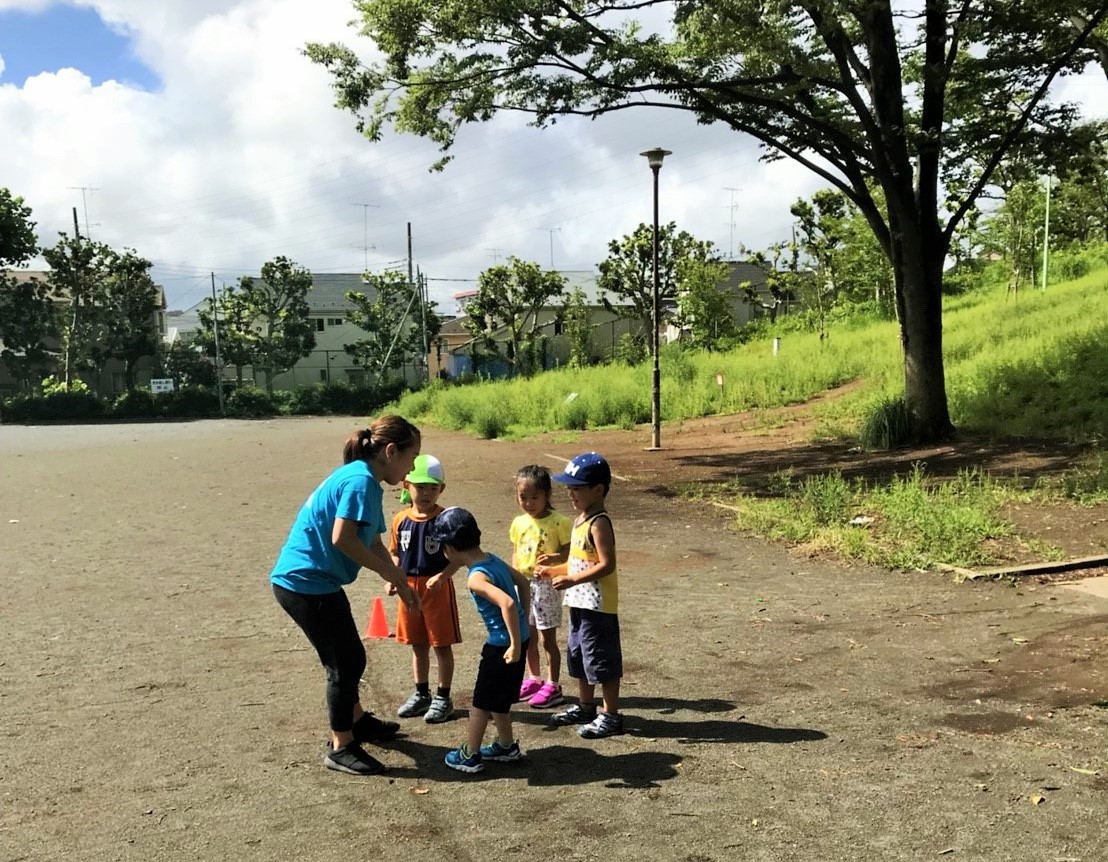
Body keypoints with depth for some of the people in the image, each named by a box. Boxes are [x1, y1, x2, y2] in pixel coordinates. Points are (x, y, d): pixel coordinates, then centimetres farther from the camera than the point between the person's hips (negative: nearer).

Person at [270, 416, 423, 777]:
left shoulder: (363, 479, 12)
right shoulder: (360, 480, -19)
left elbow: (373, 543, 16)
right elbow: (342, 538, -27)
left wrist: (402, 584, 13)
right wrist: (390, 572, -15)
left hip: (307, 581, 10)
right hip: (306, 584, -10)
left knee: (349, 657, 22)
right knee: (344, 662, 1)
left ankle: (356, 720, 42)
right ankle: (341, 747, 15)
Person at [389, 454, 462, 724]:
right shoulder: (401, 520, 0)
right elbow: (395, 554, 10)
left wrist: (442, 576, -26)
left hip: (437, 588, -4)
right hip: (409, 587, 5)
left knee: (442, 645, 6)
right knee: (417, 645, 17)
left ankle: (443, 698, 19)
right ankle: (421, 694, 32)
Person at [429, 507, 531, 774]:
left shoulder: (476, 578, -23)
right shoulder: (493, 560, 3)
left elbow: (507, 603, -35)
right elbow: (522, 581, 16)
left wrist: (515, 645, -29)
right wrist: (524, 619, 22)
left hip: (503, 645, -8)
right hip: (517, 637, 8)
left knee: (481, 701, 9)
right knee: (497, 698, 24)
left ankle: (470, 756, 22)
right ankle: (506, 746, 37)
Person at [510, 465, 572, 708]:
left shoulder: (559, 522, -12)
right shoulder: (519, 523, 4)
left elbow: (568, 552, -12)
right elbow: (516, 553, 12)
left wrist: (553, 558, -31)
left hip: (546, 585, -5)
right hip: (523, 585, 6)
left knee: (548, 639, 3)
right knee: (528, 637, 16)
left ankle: (553, 686, 15)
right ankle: (534, 679, 32)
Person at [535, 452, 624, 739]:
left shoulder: (599, 523, -19)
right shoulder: (580, 520, 10)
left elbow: (606, 565, -26)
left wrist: (572, 580, -27)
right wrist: (553, 571, 9)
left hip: (598, 605, -10)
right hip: (580, 603, 10)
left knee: (602, 659, 0)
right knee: (578, 656, 20)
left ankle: (611, 716, 11)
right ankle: (585, 707, 34)